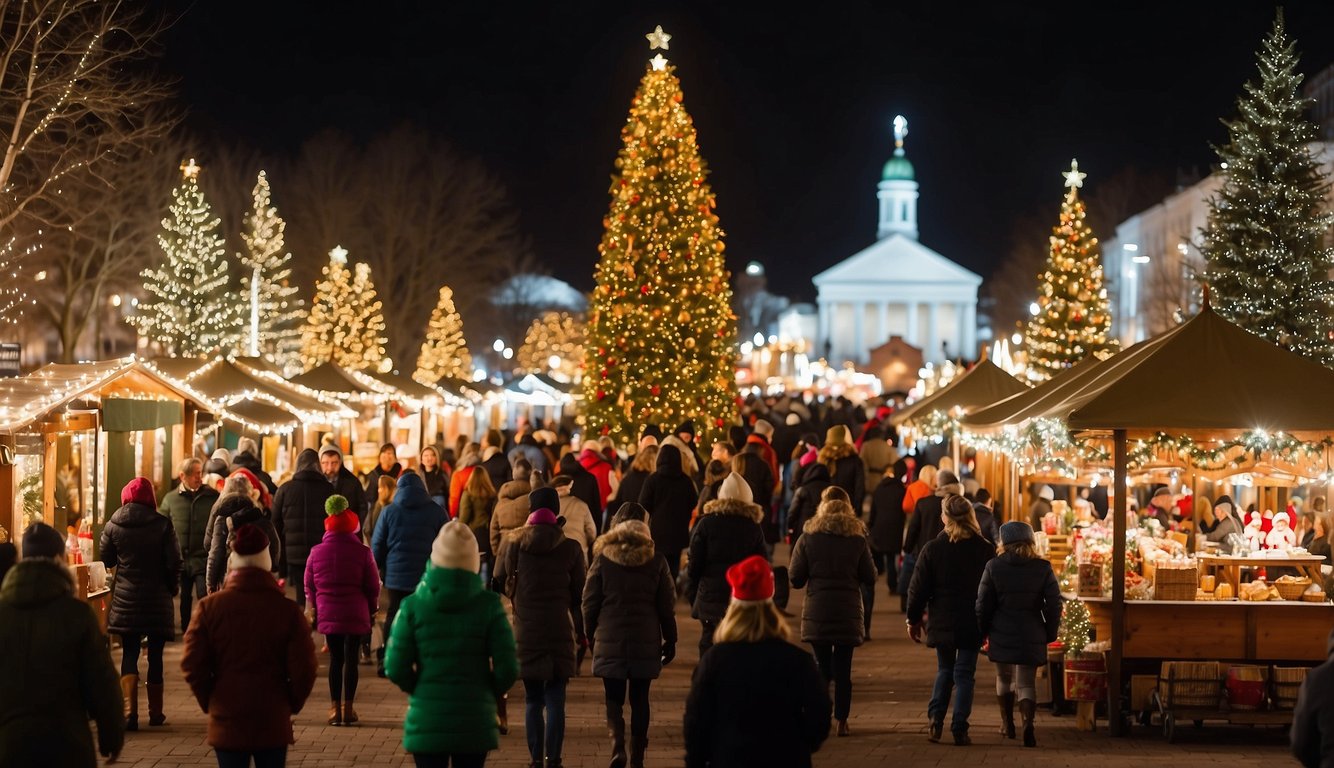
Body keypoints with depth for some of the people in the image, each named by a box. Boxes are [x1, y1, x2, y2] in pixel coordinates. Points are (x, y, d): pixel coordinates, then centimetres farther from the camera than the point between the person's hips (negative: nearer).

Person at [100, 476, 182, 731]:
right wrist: (173, 587, 7)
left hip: (125, 597, 1)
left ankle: (130, 711, -12)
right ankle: (155, 712, 19)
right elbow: (174, 562, -9)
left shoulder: (113, 525, -4)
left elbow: (106, 560, 5)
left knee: (129, 653, 4)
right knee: (155, 655, 10)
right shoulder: (162, 524, -9)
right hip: (157, 599, -1)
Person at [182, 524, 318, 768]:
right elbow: (304, 669, -7)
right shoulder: (288, 610, -7)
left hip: (226, 722, 1)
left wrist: (209, 702, 11)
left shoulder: (209, 608, -5)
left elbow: (192, 665, -4)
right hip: (273, 721, 0)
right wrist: (290, 705, 9)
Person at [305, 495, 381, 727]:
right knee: (351, 659, 5)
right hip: (356, 614, -2)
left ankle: (335, 708, 7)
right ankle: (348, 708, 6)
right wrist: (372, 608, 12)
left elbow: (309, 586, 7)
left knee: (335, 659, 9)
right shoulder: (362, 553, -8)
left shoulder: (316, 552, 0)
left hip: (328, 613, 2)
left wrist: (312, 608, 22)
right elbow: (373, 586, -3)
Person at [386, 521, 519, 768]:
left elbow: (396, 668, -6)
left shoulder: (413, 606, -6)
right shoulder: (488, 605, -6)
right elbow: (507, 668, -6)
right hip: (475, 720, 0)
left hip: (426, 720, 0)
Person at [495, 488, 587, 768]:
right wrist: (581, 632, 12)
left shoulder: (513, 544, -2)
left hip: (525, 629, 1)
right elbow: (579, 594, 3)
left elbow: (499, 583, 7)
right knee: (555, 699, 2)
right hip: (559, 630, -1)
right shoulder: (570, 548, -2)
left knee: (532, 699, 8)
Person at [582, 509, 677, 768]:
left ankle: (618, 744, -16)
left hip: (610, 641, -1)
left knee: (614, 697, 6)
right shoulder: (656, 561, -1)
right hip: (645, 641, 1)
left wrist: (590, 635, 13)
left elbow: (590, 602, 0)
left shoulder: (603, 559, -4)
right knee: (640, 699, 11)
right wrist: (670, 640, 11)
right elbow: (666, 606, 2)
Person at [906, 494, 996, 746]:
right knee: (964, 674, 5)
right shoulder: (985, 550, -5)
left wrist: (914, 619, 9)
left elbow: (918, 588, -3)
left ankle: (936, 718, 2)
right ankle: (959, 730, -1)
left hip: (942, 621, 1)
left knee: (945, 670, 18)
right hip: (973, 623, -1)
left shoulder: (932, 548, -6)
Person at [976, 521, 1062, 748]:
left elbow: (983, 603, -1)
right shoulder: (1043, 568, -3)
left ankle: (1007, 724, 30)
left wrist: (984, 631, 11)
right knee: (1026, 682, 4)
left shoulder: (994, 567, -4)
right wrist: (1050, 634, 7)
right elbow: (1054, 604, -3)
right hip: (1032, 636, 0)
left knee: (1004, 678, 20)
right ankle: (1028, 722, -20)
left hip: (1001, 635, 0)